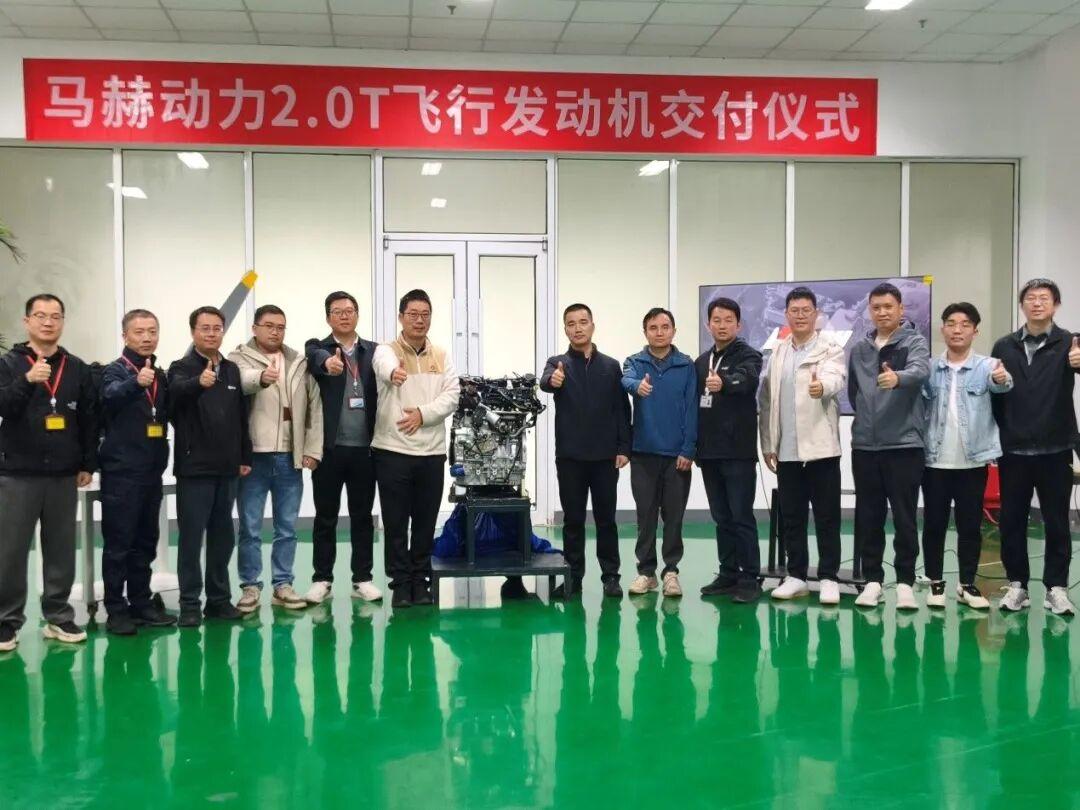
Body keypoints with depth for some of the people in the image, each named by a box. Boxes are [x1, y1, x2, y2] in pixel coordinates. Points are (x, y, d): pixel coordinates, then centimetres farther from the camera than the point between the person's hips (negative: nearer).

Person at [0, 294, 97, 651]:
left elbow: (90, 420, 8)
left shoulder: (78, 368, 8)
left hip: (63, 475, 2)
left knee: (61, 550, 8)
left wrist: (88, 464, 4)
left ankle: (58, 616, 17)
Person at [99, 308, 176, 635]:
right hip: (121, 471, -6)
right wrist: (136, 382, -49)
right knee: (119, 542, -2)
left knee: (145, 541, 12)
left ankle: (141, 603, 21)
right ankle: (116, 609, 4)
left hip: (152, 470, 6)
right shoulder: (115, 370, -8)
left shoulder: (160, 374, 11)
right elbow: (110, 395, -31)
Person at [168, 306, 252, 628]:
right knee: (191, 537, -1)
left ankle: (219, 599, 20)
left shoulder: (232, 370, 12)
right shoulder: (182, 368, -4)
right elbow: (176, 392, -29)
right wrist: (199, 382, -50)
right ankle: (189, 604, 6)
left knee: (223, 536, 11)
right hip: (194, 468, -5)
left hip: (226, 468, 5)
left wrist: (245, 457, 10)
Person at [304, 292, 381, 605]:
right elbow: (317, 358, -24)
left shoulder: (374, 351, 9)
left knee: (362, 516, 8)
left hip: (364, 448, 2)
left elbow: (382, 391, 3)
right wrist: (329, 362, -48)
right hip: (329, 447, -2)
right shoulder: (317, 346, 1)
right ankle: (322, 579, 14)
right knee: (325, 517, 6)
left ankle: (362, 579, 16)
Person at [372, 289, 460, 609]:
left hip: (432, 451, 3)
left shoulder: (442, 357, 10)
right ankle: (401, 583, 13)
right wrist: (392, 371, -53)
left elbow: (452, 396, 1)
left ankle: (420, 581, 20)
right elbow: (384, 365, -28)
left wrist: (423, 413, -15)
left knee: (425, 522, 9)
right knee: (396, 523, 2)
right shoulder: (387, 350, -3)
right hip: (393, 450, -3)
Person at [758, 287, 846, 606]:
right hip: (786, 449, 4)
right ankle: (796, 576, 18)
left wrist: (822, 386, -47)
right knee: (791, 517, 9)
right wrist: (768, 444, 8)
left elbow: (835, 378, -23)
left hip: (820, 447, -4)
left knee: (826, 517, 1)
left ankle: (828, 578, 8)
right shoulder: (777, 353, 13)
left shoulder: (830, 348, -1)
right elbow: (767, 400, 12)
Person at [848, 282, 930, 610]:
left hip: (904, 443, -4)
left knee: (904, 517, 0)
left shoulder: (915, 343, -2)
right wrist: (866, 419, 11)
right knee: (869, 518, 7)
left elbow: (921, 371, -24)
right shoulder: (858, 349, 11)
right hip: (865, 445, 4)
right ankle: (872, 580, 16)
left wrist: (898, 377, -44)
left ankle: (905, 582, 9)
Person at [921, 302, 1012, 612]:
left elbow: (1000, 384, -23)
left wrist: (1002, 379, -45)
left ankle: (967, 585, 18)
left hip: (973, 460, -1)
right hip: (935, 460, 1)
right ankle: (936, 583, 17)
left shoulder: (986, 366, -3)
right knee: (934, 524, 6)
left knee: (970, 525, 7)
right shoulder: (930, 369, 2)